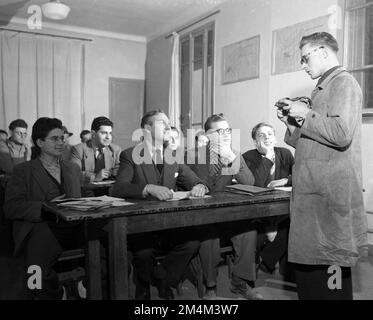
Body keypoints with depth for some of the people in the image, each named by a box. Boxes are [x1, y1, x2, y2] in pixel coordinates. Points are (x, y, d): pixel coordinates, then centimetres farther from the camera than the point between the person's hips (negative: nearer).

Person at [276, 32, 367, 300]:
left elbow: (341, 133, -21)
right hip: (313, 192, 9)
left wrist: (306, 114, -11)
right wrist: (292, 123, 11)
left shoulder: (343, 82, -5)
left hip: (331, 194, -9)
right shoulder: (324, 88, 23)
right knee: (306, 265, 12)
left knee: (330, 267, -3)